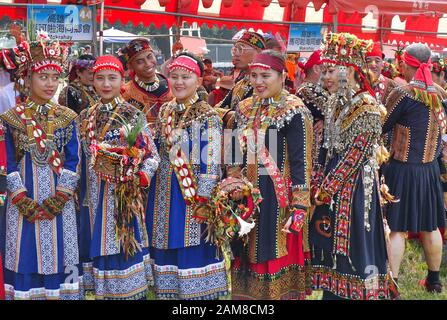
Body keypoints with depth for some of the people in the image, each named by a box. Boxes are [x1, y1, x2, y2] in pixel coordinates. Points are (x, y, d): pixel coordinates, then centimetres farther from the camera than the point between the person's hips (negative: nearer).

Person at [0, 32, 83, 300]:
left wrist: (58, 199, -10)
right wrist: (24, 201, -10)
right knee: (25, 257, 4)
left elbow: (73, 161, 0)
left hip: (58, 202, 0)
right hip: (24, 202, 0)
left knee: (58, 256, 5)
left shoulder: (67, 118, 2)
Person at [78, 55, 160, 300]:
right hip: (94, 197, 4)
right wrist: (80, 192, 3)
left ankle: (132, 291, 12)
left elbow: (152, 157, -4)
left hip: (124, 197, -3)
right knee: (99, 249, 8)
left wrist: (139, 179, -19)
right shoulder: (85, 118, 8)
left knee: (125, 247, -1)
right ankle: (102, 290, 20)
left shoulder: (134, 117, -3)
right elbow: (79, 159, 12)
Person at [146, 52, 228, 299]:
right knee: (167, 248, 11)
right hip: (163, 196, 6)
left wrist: (202, 201, -18)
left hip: (193, 196, -6)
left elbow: (210, 165, -13)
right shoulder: (164, 112, 10)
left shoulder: (207, 117, -9)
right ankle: (167, 291, 23)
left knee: (192, 250, -1)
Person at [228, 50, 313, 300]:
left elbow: (301, 162, -13)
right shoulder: (245, 109, 10)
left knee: (275, 260, 1)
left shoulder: (294, 111, -10)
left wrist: (300, 208, -17)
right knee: (249, 258, 12)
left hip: (278, 201, -6)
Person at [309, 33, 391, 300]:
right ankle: (333, 292, 22)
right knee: (332, 244, 12)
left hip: (355, 186, -8)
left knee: (353, 244, -2)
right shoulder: (338, 103, 10)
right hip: (334, 185, 8)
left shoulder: (366, 107, -15)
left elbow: (355, 154, -17)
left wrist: (327, 188, -14)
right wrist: (324, 185, 7)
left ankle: (363, 291, 9)